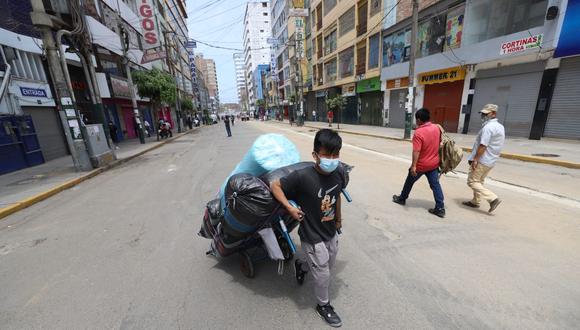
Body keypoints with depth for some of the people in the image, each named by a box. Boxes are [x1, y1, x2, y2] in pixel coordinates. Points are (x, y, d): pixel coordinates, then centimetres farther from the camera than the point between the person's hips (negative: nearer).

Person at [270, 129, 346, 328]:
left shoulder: (338, 176, -12)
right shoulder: (302, 177, -30)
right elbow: (275, 186, -19)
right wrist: (290, 208, -24)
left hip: (331, 233, 6)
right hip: (313, 237, -6)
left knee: (329, 265, 28)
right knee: (322, 275, 12)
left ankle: (300, 266, 56)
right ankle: (323, 305, 44)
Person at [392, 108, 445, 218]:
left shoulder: (419, 132, -24)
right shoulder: (437, 128, -1)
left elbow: (416, 151, -28)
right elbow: (439, 142, 14)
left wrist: (413, 166, -25)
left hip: (421, 165, -6)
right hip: (434, 163, 6)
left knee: (409, 182, 14)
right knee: (435, 185, 8)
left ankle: (402, 198, 33)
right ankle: (440, 209, 9)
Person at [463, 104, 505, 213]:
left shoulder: (488, 127, -18)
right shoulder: (500, 127, 15)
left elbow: (483, 146, -24)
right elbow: (497, 146, 19)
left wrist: (475, 159, -21)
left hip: (482, 160, -10)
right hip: (490, 161, 10)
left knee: (472, 181, -3)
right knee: (479, 181, 18)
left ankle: (493, 198, -7)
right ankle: (475, 201, 26)